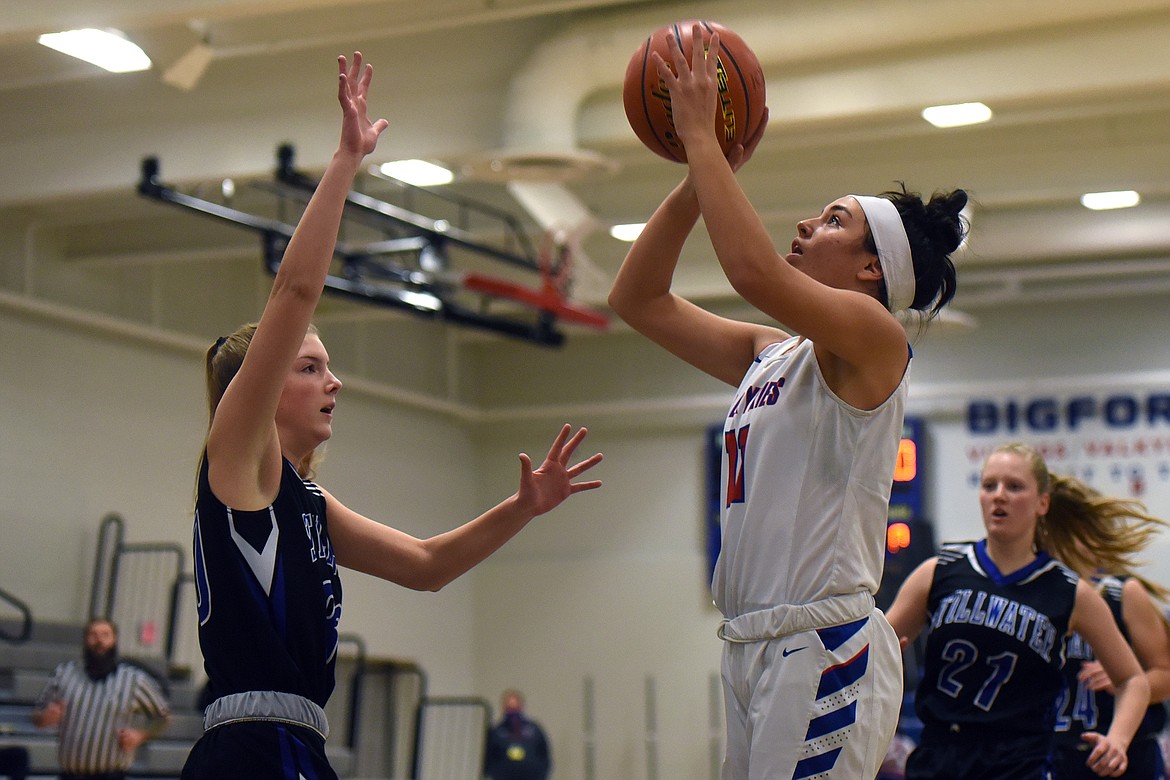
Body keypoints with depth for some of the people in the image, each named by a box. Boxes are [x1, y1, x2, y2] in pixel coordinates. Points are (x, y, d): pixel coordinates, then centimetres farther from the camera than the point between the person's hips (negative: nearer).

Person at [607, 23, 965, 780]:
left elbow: (754, 271, -23)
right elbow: (638, 298, 20)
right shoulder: (768, 353, 17)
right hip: (755, 648, 8)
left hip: (825, 646, -8)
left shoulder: (874, 338, -5)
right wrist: (699, 178, 11)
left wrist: (701, 136, -13)